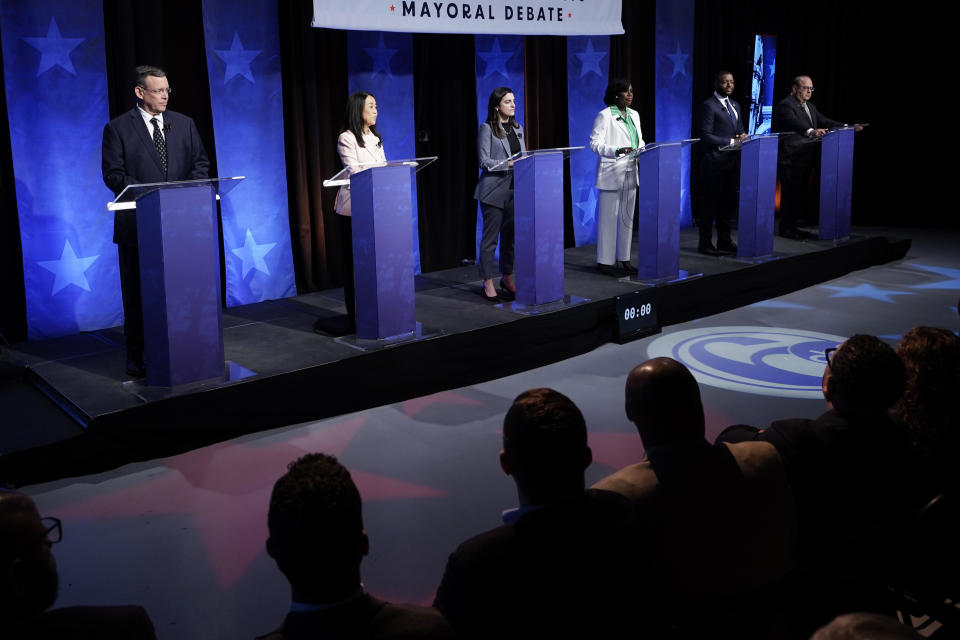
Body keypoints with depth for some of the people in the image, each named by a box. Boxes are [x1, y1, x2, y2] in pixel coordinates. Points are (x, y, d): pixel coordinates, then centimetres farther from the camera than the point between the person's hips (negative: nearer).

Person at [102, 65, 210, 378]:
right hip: (139, 223, -3)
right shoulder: (118, 128, -2)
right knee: (139, 292, 4)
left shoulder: (184, 124, 10)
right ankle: (138, 358, 12)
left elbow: (201, 162, 11)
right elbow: (113, 175, -7)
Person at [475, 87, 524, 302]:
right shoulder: (487, 128, -4)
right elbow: (484, 161, -11)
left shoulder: (518, 128, 16)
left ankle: (507, 279, 21)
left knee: (510, 235, 10)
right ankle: (488, 284, 2)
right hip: (494, 190, -6)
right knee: (490, 237, -3)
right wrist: (509, 164, -20)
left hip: (515, 189, 6)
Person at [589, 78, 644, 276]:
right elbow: (595, 143, -13)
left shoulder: (634, 115, 14)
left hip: (630, 173, 7)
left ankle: (623, 259, 18)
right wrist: (616, 151, -26)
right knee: (608, 218, -4)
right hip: (611, 174, -7)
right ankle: (605, 262, 2)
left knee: (627, 217, 10)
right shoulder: (604, 115, -7)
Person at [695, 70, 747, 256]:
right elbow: (706, 136, -15)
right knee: (710, 204, -2)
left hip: (732, 162, 8)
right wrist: (732, 141, -16)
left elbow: (739, 130, 24)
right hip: (715, 163, -8)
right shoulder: (708, 106, -8)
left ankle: (724, 241, 22)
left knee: (728, 203, 13)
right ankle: (705, 243, 4)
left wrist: (742, 137, 0)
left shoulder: (735, 105, 18)